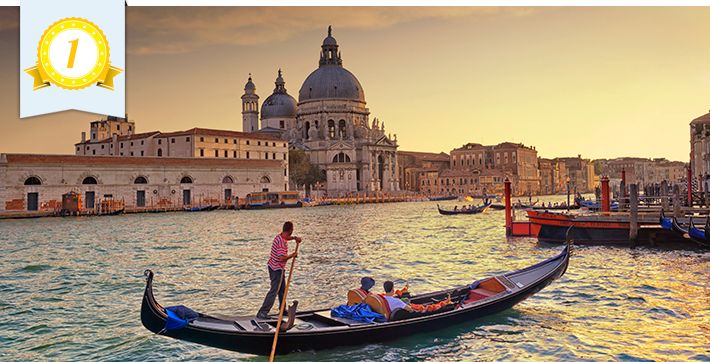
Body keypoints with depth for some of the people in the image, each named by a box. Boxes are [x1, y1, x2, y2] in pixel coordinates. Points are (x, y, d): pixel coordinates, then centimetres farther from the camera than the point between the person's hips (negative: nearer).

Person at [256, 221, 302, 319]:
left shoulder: (280, 236, 4)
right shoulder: (282, 242, -25)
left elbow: (287, 237, 31)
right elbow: (282, 258, -31)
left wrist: (295, 238, 13)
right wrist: (292, 255, -16)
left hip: (273, 266, 10)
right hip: (277, 269, -10)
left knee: (282, 289, 18)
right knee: (274, 291, -8)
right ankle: (262, 312, -6)